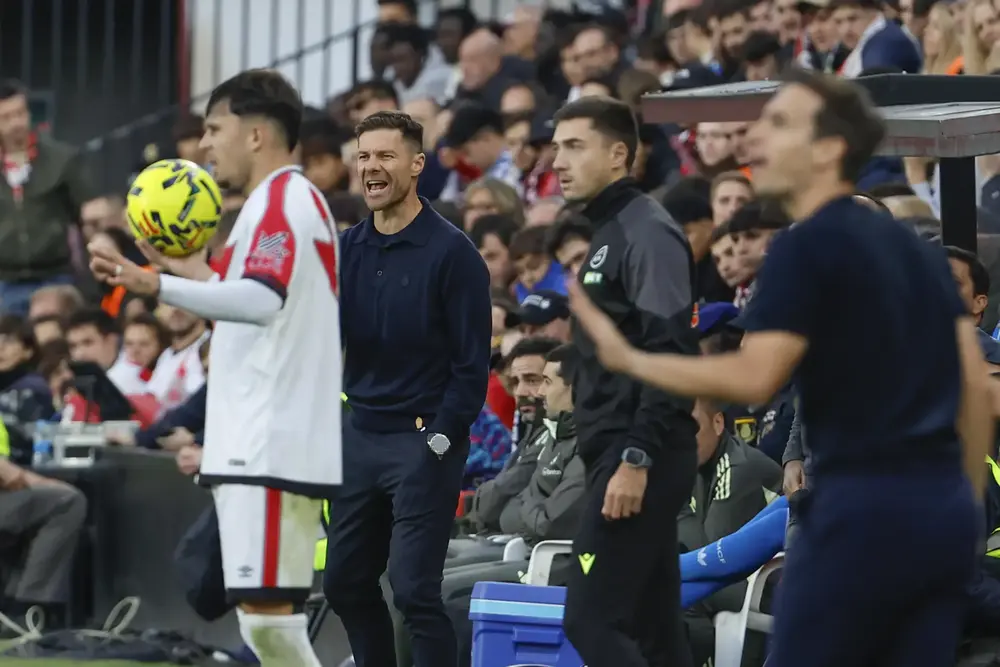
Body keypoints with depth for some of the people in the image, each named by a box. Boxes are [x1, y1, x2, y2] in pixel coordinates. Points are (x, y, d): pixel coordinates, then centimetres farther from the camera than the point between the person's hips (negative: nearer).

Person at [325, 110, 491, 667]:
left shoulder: (451, 252, -9)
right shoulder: (347, 248, 9)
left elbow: (473, 360, -9)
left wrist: (440, 438, -13)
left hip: (424, 440, -7)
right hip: (361, 434, 7)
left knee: (414, 590, -10)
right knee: (345, 583, 11)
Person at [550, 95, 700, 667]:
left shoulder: (649, 232, -11)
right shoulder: (607, 233, 18)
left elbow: (669, 356, -20)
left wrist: (636, 460, -24)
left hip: (641, 456, -10)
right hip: (619, 454, 10)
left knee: (591, 621, -13)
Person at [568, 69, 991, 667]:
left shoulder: (808, 244, -8)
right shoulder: (916, 247, 17)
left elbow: (754, 377, -18)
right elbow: (976, 386, 15)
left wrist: (627, 358, -9)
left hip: (863, 505, -7)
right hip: (943, 506, 7)